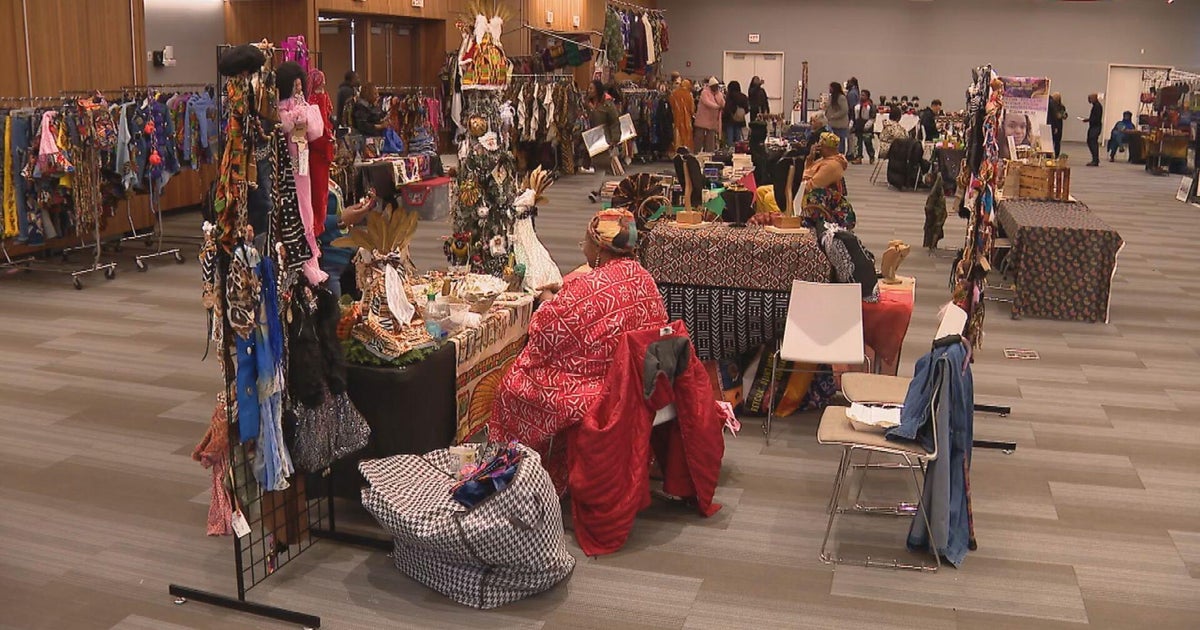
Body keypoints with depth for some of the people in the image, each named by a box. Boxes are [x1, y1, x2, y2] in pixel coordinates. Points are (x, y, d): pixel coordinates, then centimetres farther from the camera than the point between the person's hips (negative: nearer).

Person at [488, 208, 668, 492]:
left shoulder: (586, 289, -24)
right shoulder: (644, 278, 1)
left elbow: (543, 333, -15)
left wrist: (549, 300, 8)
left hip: (594, 393, -9)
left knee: (514, 387, 12)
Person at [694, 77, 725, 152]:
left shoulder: (719, 94, 13)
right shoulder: (704, 92, -5)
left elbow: (723, 105, 7)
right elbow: (707, 102, -21)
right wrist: (718, 106, -25)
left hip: (713, 121, 5)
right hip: (703, 120, -5)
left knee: (711, 140, 3)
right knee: (700, 138, -2)